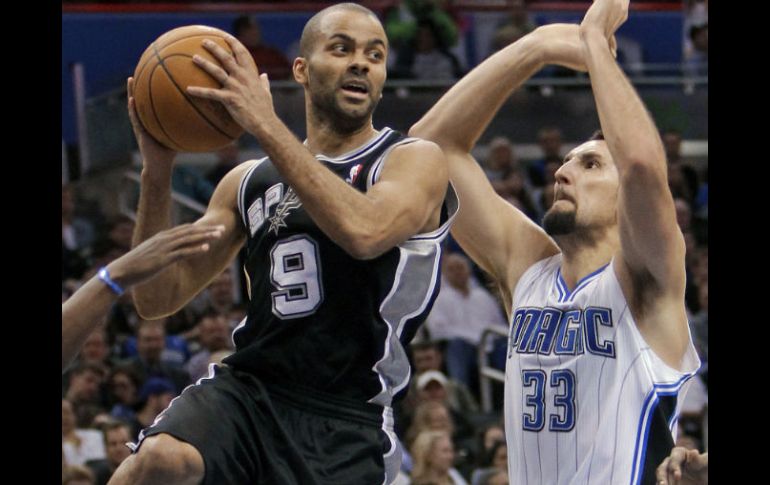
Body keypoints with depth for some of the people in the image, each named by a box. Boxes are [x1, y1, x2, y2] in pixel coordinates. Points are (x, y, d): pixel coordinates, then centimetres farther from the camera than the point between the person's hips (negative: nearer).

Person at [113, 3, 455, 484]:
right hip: (245, 388, 2)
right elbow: (159, 298, 13)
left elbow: (365, 232, -23)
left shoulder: (416, 160, 1)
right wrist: (157, 171, -1)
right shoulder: (249, 181, 14)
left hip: (346, 422, -2)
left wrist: (266, 124, -21)